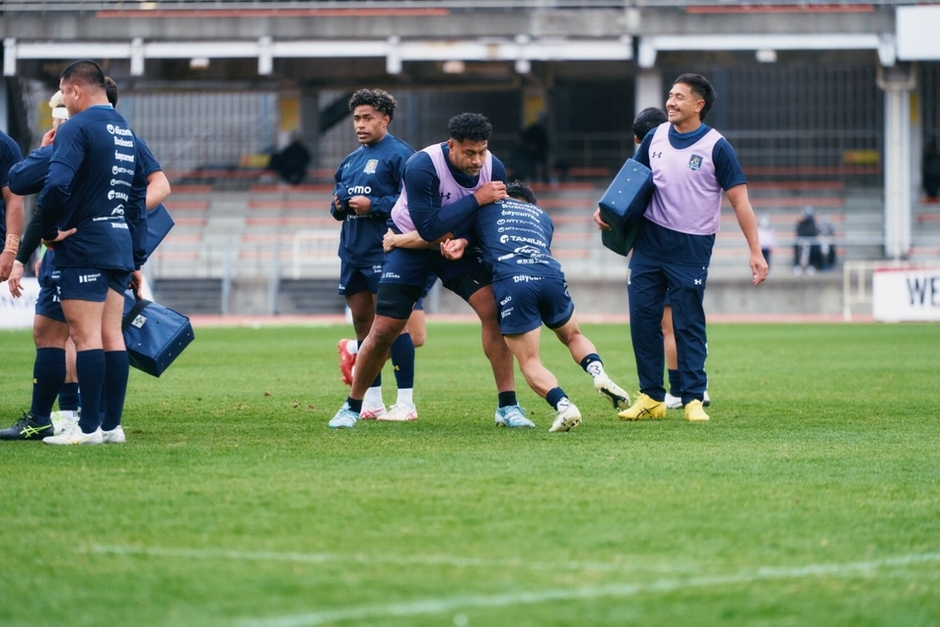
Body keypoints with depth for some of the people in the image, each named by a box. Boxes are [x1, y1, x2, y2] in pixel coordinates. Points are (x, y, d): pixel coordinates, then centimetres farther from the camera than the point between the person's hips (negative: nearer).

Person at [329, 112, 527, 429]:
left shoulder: (494, 168, -16)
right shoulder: (422, 167, -31)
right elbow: (428, 228, -33)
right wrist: (476, 199, -34)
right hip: (412, 245, -3)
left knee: (493, 308, -18)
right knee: (383, 331, -5)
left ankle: (507, 406, -11)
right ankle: (352, 406, 17)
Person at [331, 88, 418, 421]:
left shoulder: (399, 155, -7)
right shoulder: (350, 161, 19)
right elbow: (337, 203, 24)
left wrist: (373, 205, -19)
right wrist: (339, 206, 2)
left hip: (385, 253, -8)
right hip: (352, 253, 8)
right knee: (363, 324, 10)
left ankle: (405, 402, -5)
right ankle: (371, 402, 16)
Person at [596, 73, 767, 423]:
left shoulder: (715, 147, -8)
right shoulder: (656, 138, 5)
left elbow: (739, 200, -8)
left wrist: (755, 251, -14)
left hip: (691, 248, -4)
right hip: (648, 242, 4)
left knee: (689, 325, -3)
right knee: (643, 319, 2)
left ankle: (693, 399, 4)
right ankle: (651, 397, 11)